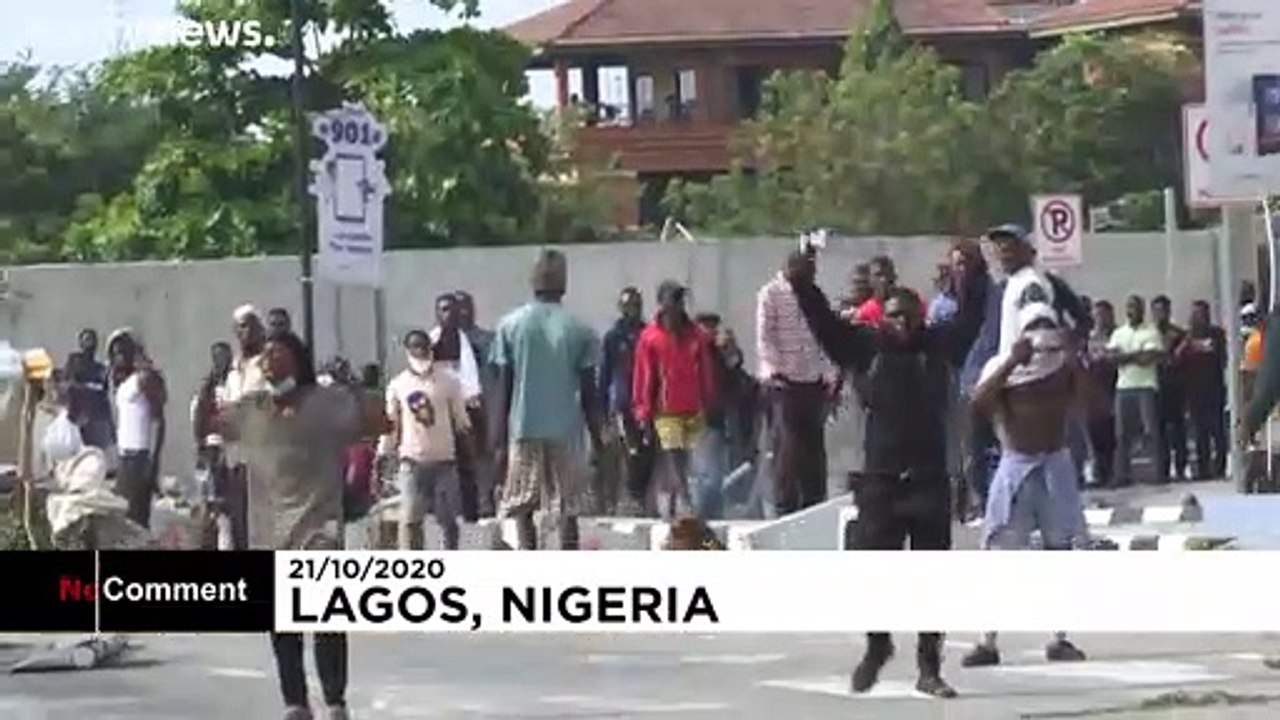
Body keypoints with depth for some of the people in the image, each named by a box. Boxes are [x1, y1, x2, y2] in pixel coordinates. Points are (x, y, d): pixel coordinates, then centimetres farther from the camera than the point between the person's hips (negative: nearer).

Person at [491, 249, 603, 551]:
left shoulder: (510, 325, 0)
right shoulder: (579, 330, 0)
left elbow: (504, 390, 0)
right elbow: (589, 394, 2)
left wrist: (500, 440, 5)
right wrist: (596, 440, 11)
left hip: (523, 428, 0)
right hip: (565, 432, 0)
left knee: (522, 508, 5)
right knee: (567, 509, 5)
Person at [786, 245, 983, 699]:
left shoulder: (938, 347, 4)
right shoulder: (868, 347, 3)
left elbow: (969, 321, 0)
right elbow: (826, 325, -2)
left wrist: (971, 280, -12)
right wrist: (803, 287, -13)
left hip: (929, 479, 0)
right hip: (880, 479, 0)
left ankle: (929, 666, 11)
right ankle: (877, 645, 28)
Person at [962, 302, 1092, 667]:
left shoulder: (1065, 366, 1)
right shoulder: (1002, 366, -3)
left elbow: (1091, 402, -13)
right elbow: (979, 402, -20)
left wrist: (1074, 357, -21)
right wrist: (1012, 362, -26)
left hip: (1055, 465, 2)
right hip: (1015, 466, -2)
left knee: (1060, 552, 5)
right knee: (1000, 555, -6)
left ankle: (1060, 639, 13)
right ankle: (988, 642, -5)